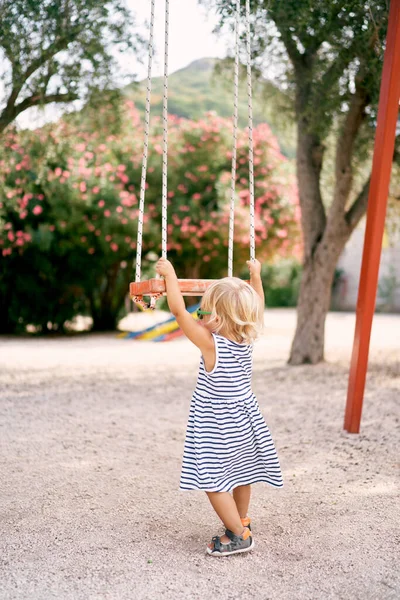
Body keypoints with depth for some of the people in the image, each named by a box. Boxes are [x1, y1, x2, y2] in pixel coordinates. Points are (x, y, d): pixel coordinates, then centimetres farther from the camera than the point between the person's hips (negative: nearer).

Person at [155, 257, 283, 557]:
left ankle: (239, 535, 2)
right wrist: (256, 276, 22)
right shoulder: (247, 339, -7)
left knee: (213, 480, -1)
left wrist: (170, 274, -14)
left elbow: (179, 310, -22)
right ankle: (241, 523, 36)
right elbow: (257, 308, 12)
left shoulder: (210, 343, -23)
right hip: (245, 418, 8)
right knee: (241, 476, 20)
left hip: (218, 425, -8)